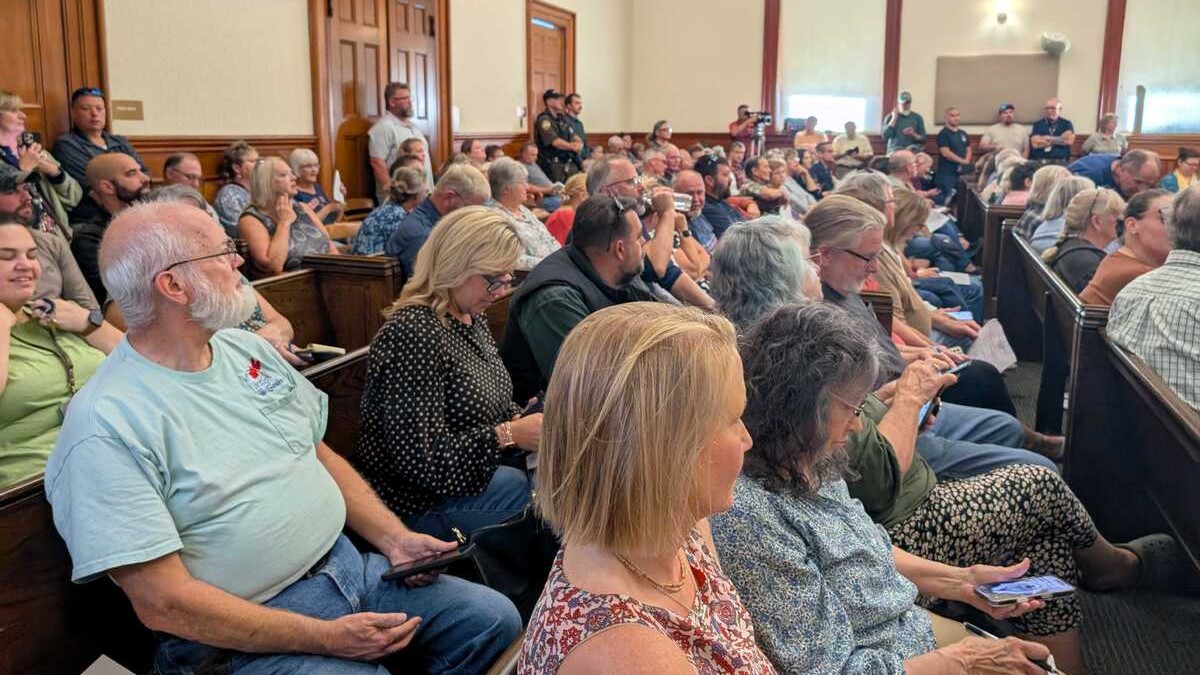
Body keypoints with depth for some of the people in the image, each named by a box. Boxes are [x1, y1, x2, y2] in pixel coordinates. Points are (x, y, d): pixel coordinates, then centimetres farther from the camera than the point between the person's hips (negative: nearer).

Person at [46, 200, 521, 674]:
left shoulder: (249, 350, 6)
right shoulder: (106, 427, -18)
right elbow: (163, 603, -19)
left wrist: (394, 538, 1)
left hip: (348, 564, 7)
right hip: (246, 637, -7)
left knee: (496, 619, 1)